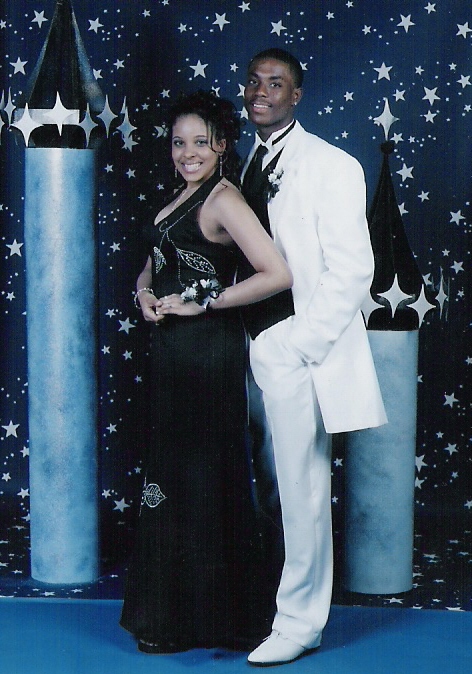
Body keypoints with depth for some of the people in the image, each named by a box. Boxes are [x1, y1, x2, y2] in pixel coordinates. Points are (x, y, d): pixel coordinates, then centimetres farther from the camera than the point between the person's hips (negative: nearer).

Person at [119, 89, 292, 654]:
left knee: (200, 477, -1)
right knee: (171, 473, 14)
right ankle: (170, 613, 25)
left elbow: (278, 273, -24)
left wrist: (200, 303, -18)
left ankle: (205, 618, 12)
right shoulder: (183, 196, 14)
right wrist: (145, 292, 0)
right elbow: (154, 264, 23)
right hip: (173, 351, 9)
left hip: (208, 351, -9)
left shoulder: (224, 199, -13)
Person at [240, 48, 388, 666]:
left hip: (294, 356, -6)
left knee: (302, 493, 0)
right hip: (252, 352, 6)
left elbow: (351, 272, -11)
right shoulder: (249, 165, 16)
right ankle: (254, 611, 22)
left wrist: (292, 347, -14)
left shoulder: (330, 166, -5)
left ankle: (300, 622, 12)